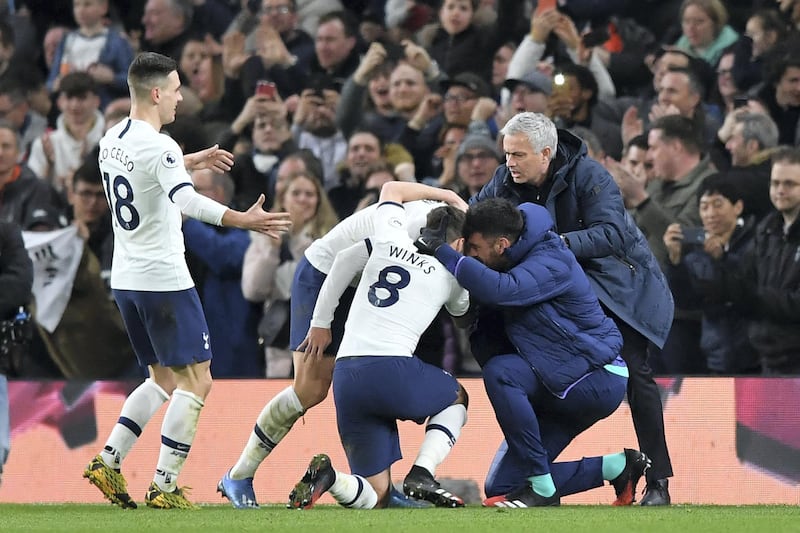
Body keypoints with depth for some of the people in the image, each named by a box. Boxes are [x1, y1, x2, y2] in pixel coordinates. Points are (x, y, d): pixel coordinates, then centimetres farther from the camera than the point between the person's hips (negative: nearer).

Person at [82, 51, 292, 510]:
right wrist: (244, 220, -45)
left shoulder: (113, 140, 10)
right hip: (163, 279, -9)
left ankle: (108, 461, 8)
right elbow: (187, 201, -34)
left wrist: (194, 161, 42)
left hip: (126, 279, 9)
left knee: (164, 381, 19)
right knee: (196, 382, -2)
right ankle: (164, 486, -7)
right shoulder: (158, 146, -17)